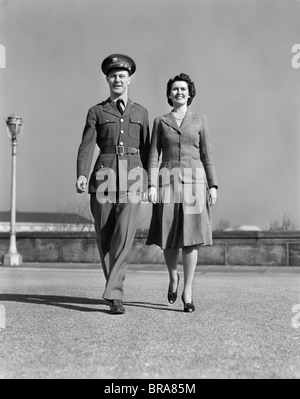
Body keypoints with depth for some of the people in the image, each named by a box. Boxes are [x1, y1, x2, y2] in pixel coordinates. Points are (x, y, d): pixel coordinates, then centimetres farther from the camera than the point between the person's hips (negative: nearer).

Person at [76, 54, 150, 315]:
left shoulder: (141, 112, 15)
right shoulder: (96, 112, 10)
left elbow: (146, 150, 16)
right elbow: (87, 147, -1)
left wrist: (151, 182, 11)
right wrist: (82, 175, -17)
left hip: (132, 178, 0)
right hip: (104, 175, 0)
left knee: (124, 235, -15)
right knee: (105, 237, 4)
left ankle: (113, 294, -14)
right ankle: (115, 288, 21)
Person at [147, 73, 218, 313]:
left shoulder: (200, 121, 10)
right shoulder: (160, 122, 10)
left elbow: (207, 156, 7)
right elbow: (154, 156, 4)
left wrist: (213, 186, -2)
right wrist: (152, 185, -8)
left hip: (193, 182, 0)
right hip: (168, 182, 1)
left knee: (190, 235, -8)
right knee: (169, 238, 1)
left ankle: (188, 292, -2)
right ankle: (173, 277, 29)